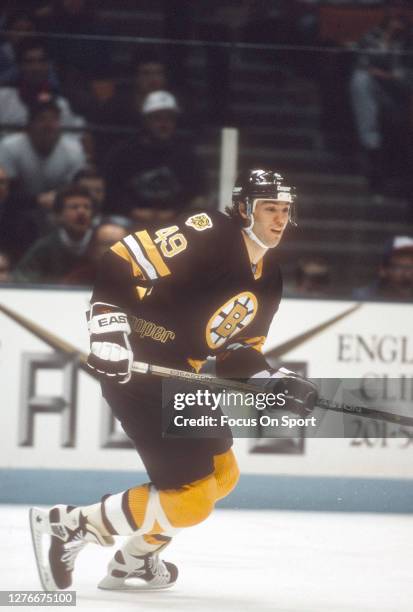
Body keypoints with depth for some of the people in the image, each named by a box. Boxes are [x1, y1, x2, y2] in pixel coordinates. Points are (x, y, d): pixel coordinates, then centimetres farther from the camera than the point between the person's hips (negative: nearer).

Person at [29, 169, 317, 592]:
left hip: (180, 378, 10)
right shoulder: (207, 236, -16)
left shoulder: (268, 276, 12)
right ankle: (65, 527, -4)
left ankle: (133, 562, 31)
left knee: (222, 475, 19)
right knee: (191, 497, -13)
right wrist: (109, 326, -29)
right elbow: (120, 261, -21)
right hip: (135, 370, -10)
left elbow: (238, 348, 18)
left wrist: (273, 382, 0)